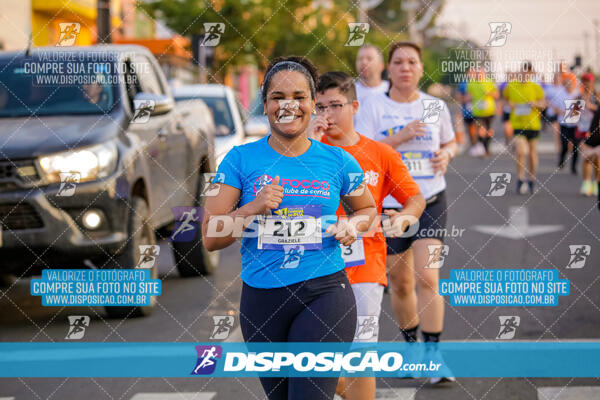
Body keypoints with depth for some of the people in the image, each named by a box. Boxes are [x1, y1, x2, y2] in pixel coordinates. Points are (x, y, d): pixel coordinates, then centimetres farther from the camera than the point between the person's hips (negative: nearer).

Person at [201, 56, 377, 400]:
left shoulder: (337, 162, 3)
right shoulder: (241, 159, 2)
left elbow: (367, 208, 22)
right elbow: (210, 239, -1)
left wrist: (352, 226, -1)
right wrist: (252, 208, -16)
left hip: (324, 294, -2)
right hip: (262, 298, 2)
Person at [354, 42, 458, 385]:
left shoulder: (436, 107, 5)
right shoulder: (374, 107, -2)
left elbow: (450, 142, 20)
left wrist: (447, 154, -3)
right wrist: (400, 137, -20)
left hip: (431, 201, 0)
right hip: (389, 204, 0)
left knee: (427, 276, -14)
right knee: (401, 283, 9)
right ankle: (410, 344, 32)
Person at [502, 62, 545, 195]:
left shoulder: (536, 87, 1)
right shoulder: (511, 86, 3)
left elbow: (543, 104, 5)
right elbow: (505, 97, 19)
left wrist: (535, 104, -16)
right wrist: (509, 103, -2)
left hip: (532, 124, 1)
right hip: (517, 124, -1)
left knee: (532, 152, 10)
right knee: (521, 151, -16)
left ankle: (531, 180, 25)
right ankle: (520, 180, -9)